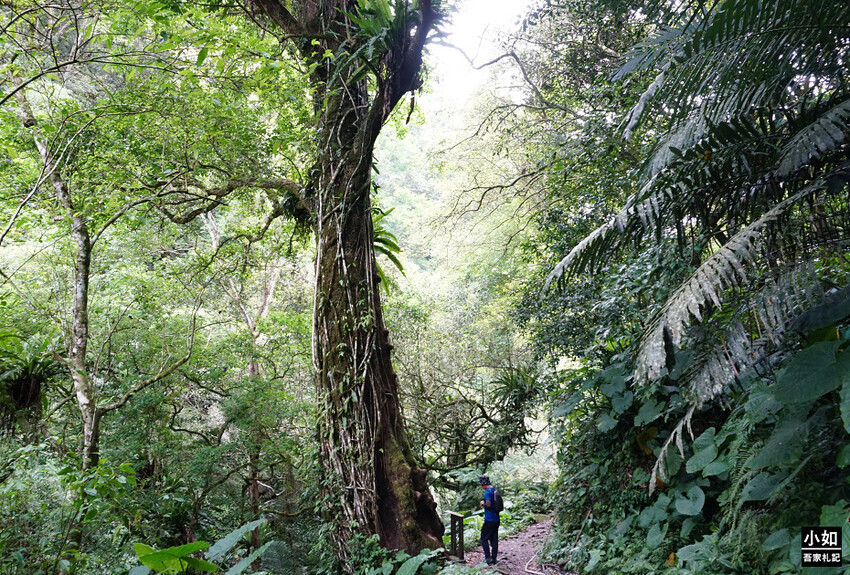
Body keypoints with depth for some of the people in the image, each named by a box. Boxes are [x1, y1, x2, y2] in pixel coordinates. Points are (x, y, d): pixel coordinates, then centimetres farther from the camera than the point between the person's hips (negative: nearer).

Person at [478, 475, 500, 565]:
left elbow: (488, 504, -26)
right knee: (494, 539, 12)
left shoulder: (488, 492, -16)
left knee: (484, 539, 1)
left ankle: (488, 558, -3)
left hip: (489, 520, -8)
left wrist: (482, 503, -7)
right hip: (496, 519, 8)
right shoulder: (495, 490, 11)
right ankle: (494, 559, 16)